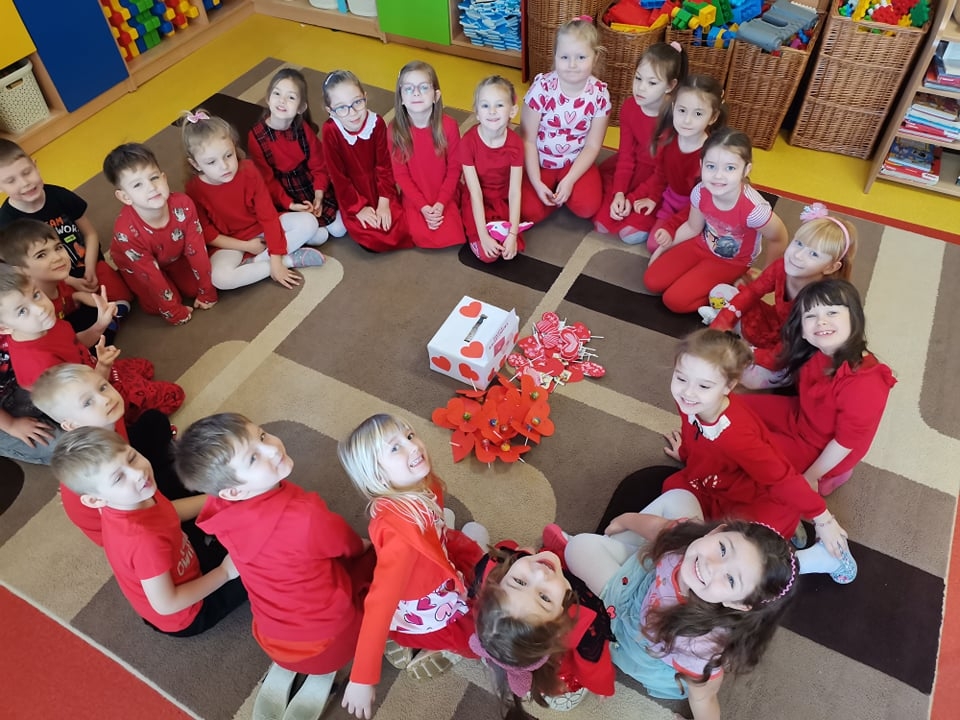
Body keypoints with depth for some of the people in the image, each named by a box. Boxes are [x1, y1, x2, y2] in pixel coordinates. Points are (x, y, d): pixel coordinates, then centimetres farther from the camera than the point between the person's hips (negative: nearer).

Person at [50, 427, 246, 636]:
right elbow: (166, 605, -31)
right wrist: (224, 572, -21)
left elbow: (169, 511, 6)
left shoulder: (140, 498, -19)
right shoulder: (144, 539, -43)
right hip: (185, 616, -7)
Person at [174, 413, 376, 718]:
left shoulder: (222, 506, -15)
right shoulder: (306, 516, -33)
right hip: (326, 641, -5)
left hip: (272, 640, 5)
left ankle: (284, 665, 16)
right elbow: (351, 547, -10)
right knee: (374, 557, 15)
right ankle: (322, 672, 11)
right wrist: (365, 547, 11)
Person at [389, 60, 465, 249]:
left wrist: (440, 203, -15)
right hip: (414, 196, 0)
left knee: (450, 237, -17)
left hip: (445, 194, 0)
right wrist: (423, 206, -15)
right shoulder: (395, 129, -14)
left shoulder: (449, 126, -15)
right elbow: (400, 174, -8)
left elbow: (454, 168, -6)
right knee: (423, 238, -18)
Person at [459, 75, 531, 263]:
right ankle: (475, 235, 6)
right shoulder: (468, 141, -22)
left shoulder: (515, 143, -16)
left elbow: (515, 192, -16)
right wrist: (483, 235, -26)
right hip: (477, 203, -2)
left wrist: (513, 234, -23)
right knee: (487, 253, -20)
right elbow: (475, 192, -22)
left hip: (503, 201, 2)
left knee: (510, 248, -18)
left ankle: (501, 231, 6)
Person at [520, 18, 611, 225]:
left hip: (576, 162, 1)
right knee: (530, 211, -19)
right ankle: (553, 191, 12)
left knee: (587, 207, -21)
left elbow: (593, 146, -8)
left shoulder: (599, 94, -13)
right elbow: (527, 140, -15)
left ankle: (563, 190, 11)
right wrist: (536, 183, -21)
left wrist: (569, 181, -19)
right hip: (541, 161, -1)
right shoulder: (541, 88, -18)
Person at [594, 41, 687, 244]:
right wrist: (619, 193, -20)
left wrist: (632, 199, -22)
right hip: (634, 168, 5)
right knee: (602, 223, -9)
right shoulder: (629, 107, -9)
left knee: (632, 233, -20)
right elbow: (626, 154, -7)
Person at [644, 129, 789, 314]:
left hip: (731, 262, -4)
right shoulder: (700, 193, -23)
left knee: (675, 300, -14)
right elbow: (692, 228, -1)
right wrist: (663, 248, 2)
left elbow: (779, 240, -17)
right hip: (702, 245, 4)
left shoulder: (753, 209, -37)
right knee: (652, 281, -1)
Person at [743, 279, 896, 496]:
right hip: (799, 417, 8)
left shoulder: (863, 383, -35)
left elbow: (846, 441, -25)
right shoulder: (815, 354, -13)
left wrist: (810, 477, -16)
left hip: (819, 450, -7)